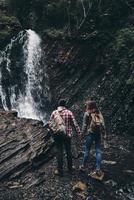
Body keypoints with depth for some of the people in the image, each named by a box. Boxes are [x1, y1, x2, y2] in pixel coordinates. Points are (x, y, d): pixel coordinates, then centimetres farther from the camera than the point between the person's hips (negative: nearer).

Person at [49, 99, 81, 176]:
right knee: (68, 151, 17)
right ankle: (70, 168, 32)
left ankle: (60, 171, 15)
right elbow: (75, 124, -7)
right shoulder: (69, 112, -8)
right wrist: (79, 132, 0)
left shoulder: (54, 113, -4)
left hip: (57, 135, 0)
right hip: (67, 135, 0)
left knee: (59, 152, 7)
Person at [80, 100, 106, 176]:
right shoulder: (99, 113, 6)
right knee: (98, 151, 6)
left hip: (90, 133, -3)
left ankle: (84, 165, 23)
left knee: (87, 150, 10)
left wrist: (83, 133, 3)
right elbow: (103, 124, 5)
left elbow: (85, 124, -5)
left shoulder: (87, 114, -5)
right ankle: (98, 169, 6)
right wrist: (104, 134, 10)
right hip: (98, 134, 3)